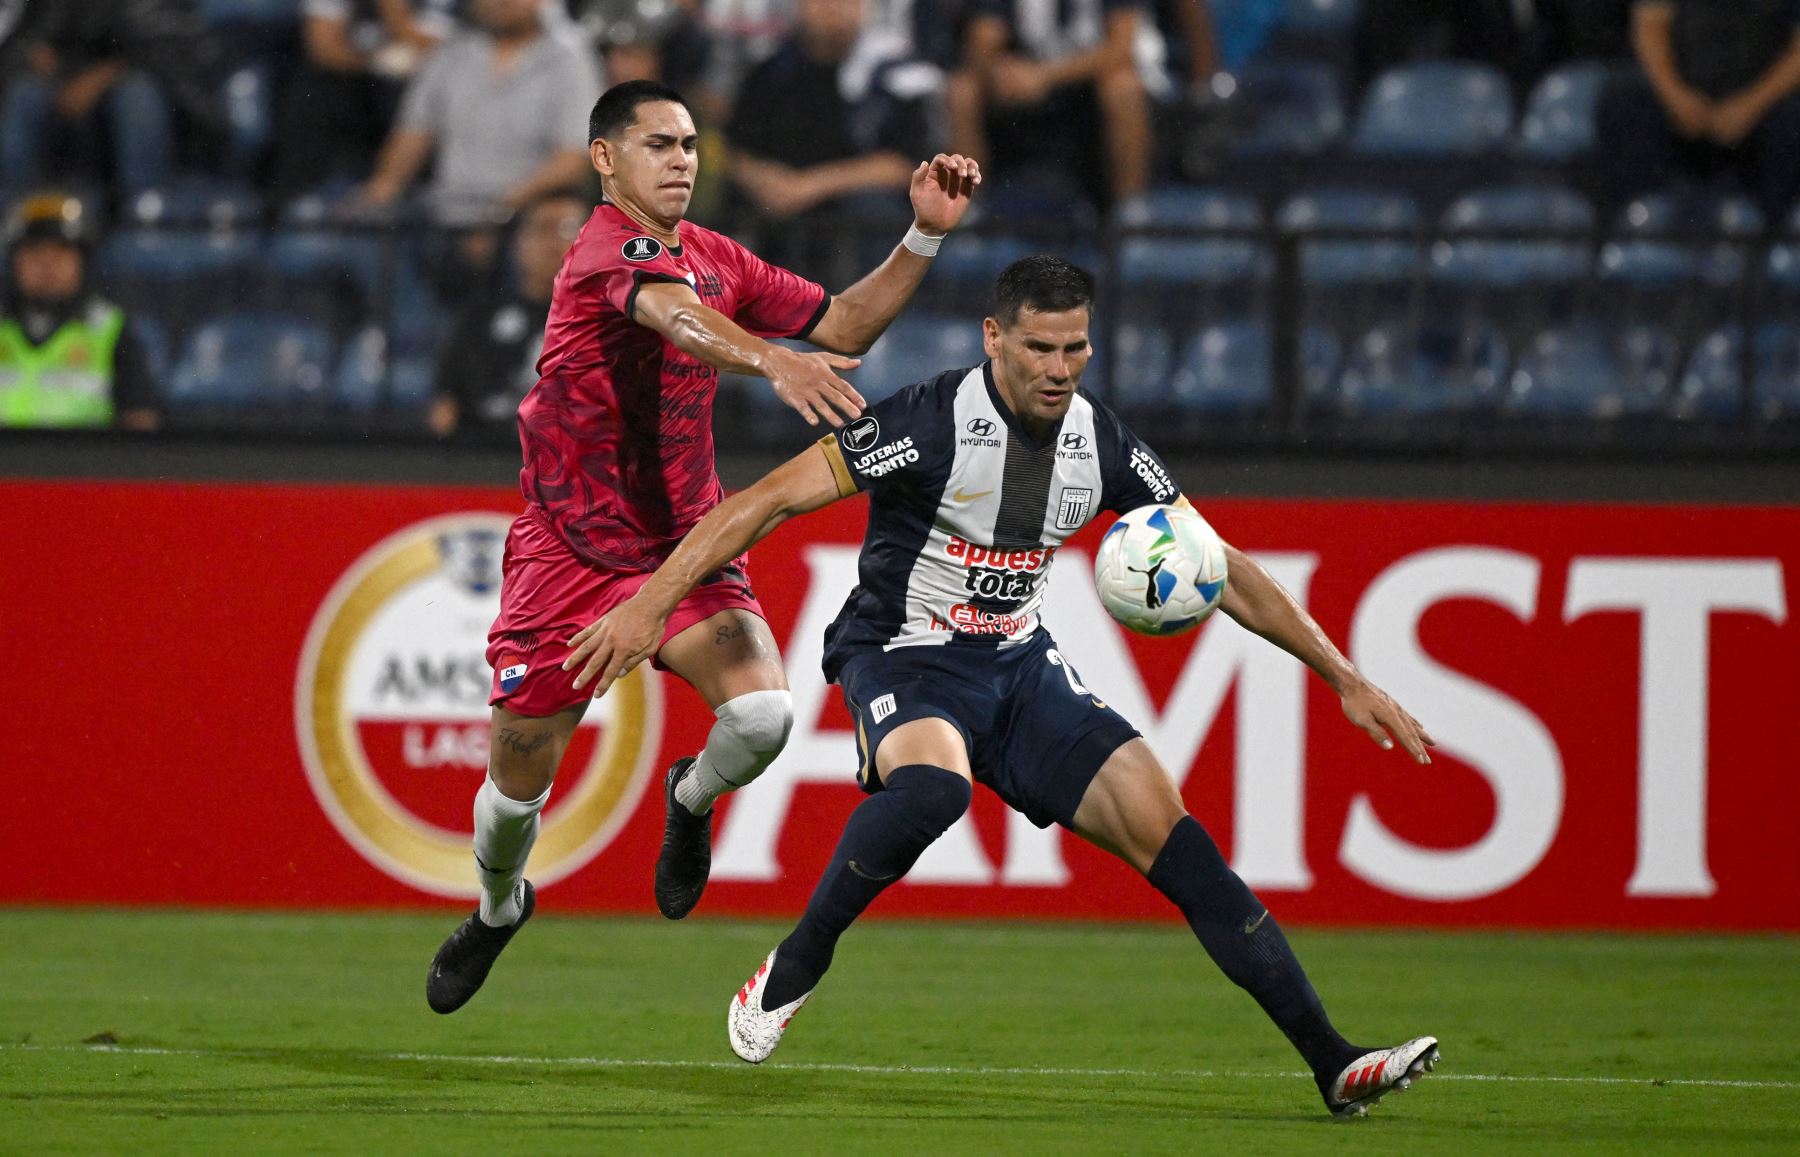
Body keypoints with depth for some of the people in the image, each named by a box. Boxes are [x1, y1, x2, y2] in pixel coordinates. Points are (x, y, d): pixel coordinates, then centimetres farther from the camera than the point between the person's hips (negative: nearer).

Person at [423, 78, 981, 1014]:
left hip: (686, 546, 4)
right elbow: (673, 312, -39)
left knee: (763, 713, -23)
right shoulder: (609, 246, -17)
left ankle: (693, 799, 13)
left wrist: (924, 236, -3)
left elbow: (841, 326, 9)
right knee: (518, 781, 5)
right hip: (568, 552, -4)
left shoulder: (716, 259, 5)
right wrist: (773, 362, -57)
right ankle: (499, 907, 38)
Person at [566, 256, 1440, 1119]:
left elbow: (1220, 571, 7)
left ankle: (1332, 1064, -8)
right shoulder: (933, 423, -20)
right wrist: (650, 603, -27)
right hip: (901, 657, -5)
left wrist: (1343, 677, 6)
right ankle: (792, 970, -18)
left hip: (1020, 666, 5)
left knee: (1169, 835, -9)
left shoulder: (1102, 446, -3)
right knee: (934, 785, -40)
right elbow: (774, 498, -20)